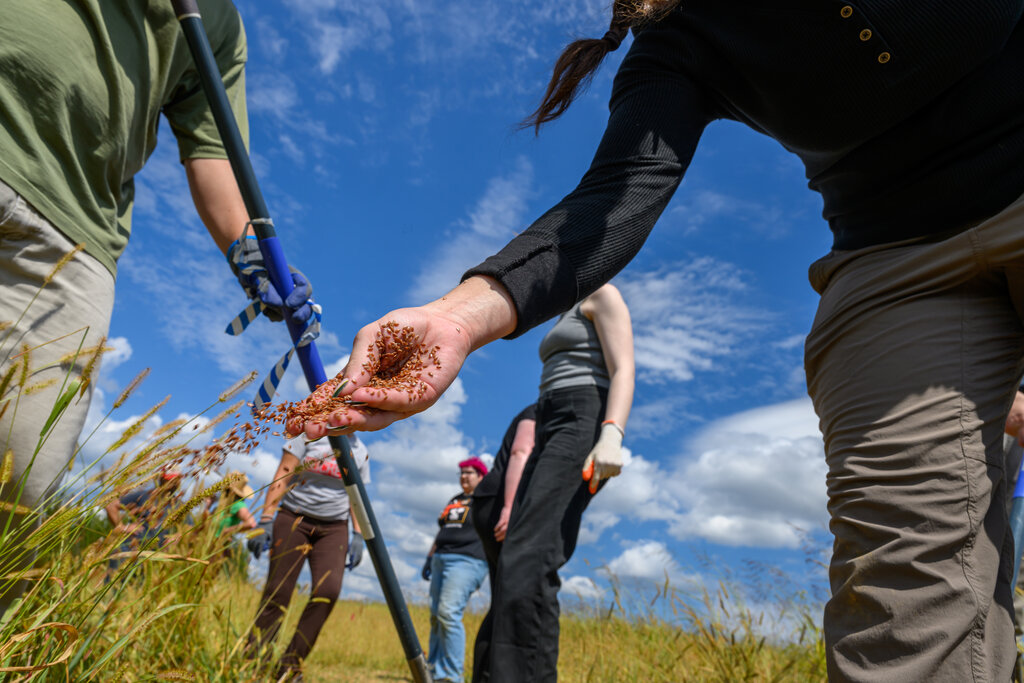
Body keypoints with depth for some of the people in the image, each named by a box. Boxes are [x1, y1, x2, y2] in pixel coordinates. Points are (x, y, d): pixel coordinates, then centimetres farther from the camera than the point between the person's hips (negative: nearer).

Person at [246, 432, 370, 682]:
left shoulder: (360, 451, 8)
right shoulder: (309, 434, -4)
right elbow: (282, 477, -6)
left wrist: (358, 536, 5)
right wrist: (266, 521, -12)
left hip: (334, 528, 3)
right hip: (294, 520, -2)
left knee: (329, 589, -17)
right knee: (277, 593, -6)